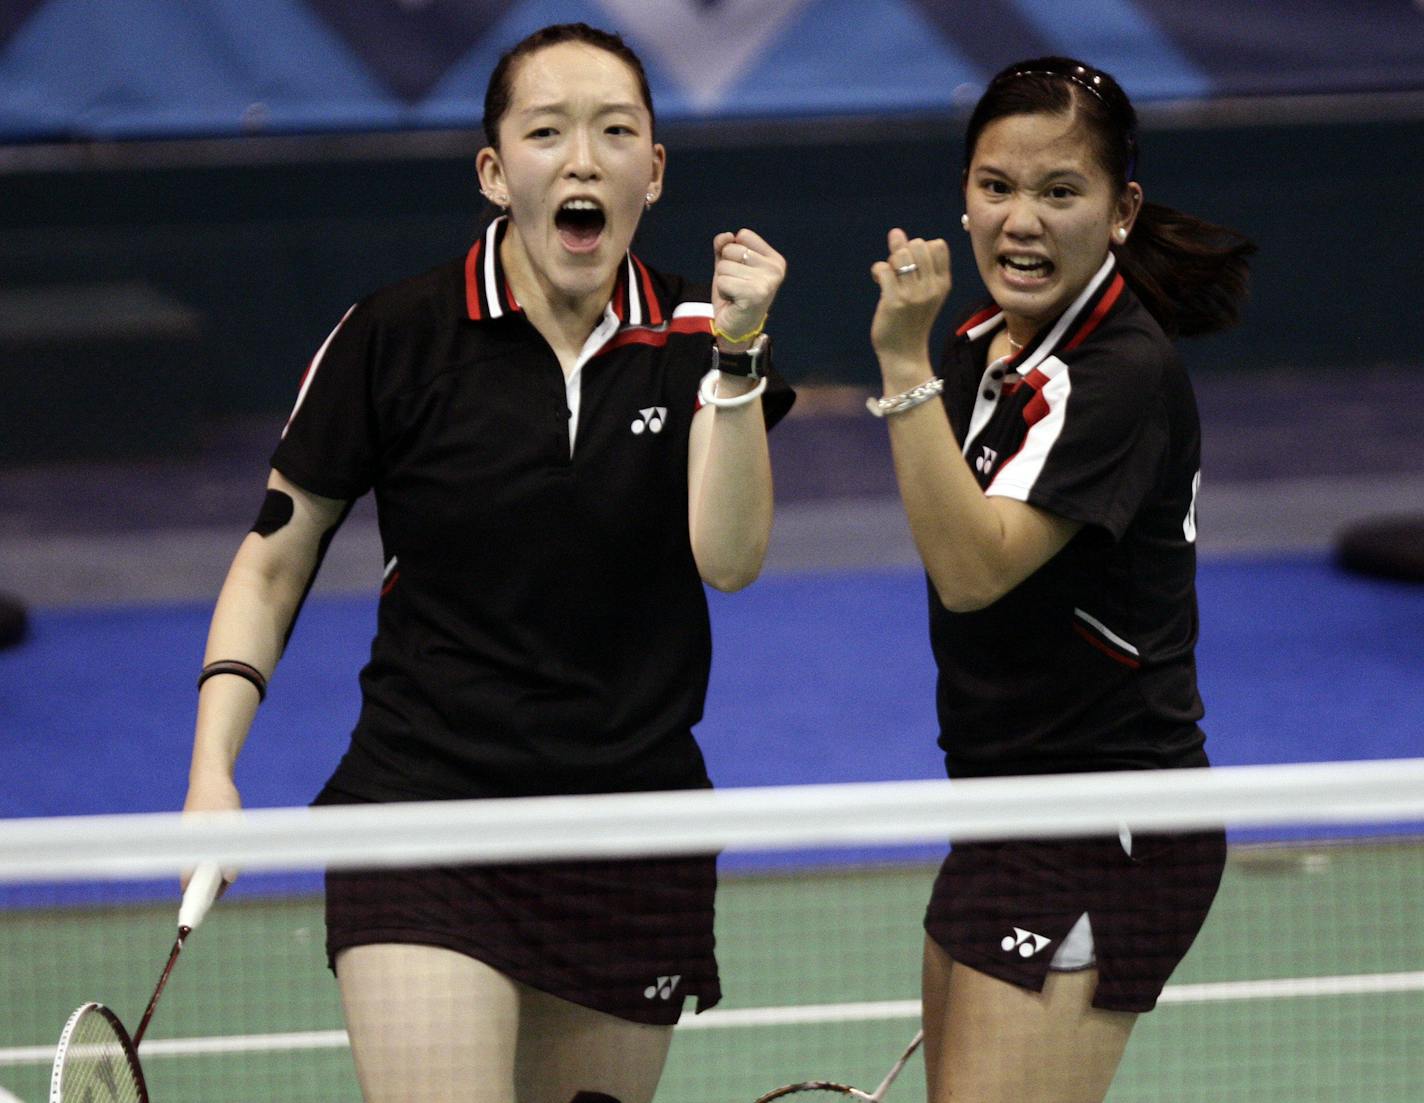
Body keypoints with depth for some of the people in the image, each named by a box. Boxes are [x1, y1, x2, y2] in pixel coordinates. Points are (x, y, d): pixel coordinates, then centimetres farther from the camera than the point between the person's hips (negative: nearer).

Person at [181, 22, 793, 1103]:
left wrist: (737, 357, -23)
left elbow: (730, 556, -12)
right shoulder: (396, 339, -5)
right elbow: (273, 562, 4)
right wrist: (212, 770, -6)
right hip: (423, 809, -3)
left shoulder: (694, 336, 1)